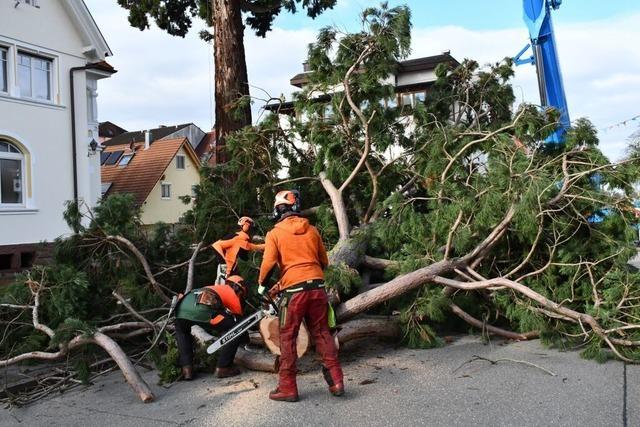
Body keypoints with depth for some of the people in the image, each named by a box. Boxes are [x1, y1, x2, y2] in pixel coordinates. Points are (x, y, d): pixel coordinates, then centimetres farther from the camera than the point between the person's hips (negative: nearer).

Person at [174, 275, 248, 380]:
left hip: (183, 304, 7)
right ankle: (223, 368, 13)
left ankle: (186, 368, 23)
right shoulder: (233, 296, 26)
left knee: (181, 330, 37)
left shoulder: (216, 288, 42)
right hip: (203, 308, -6)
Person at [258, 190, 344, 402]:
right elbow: (324, 261, 17)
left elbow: (269, 263, -9)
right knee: (322, 333, 13)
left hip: (294, 290, -4)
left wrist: (262, 285, 7)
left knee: (288, 338, 7)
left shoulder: (275, 233, 0)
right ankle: (336, 381, 10)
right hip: (317, 287, 4)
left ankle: (287, 388, 10)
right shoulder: (312, 230, 11)